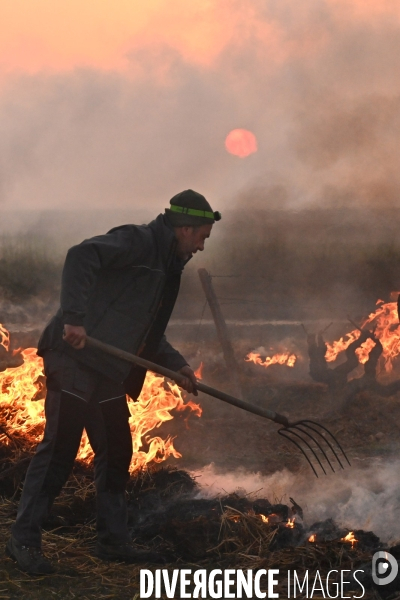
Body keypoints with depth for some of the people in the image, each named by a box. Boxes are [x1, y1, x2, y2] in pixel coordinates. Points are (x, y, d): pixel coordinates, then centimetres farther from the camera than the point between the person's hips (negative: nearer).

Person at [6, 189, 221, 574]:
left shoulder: (166, 266, 21)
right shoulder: (137, 241, -8)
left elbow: (145, 331, 28)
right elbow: (81, 255, -25)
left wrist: (175, 364, 15)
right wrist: (74, 317, -31)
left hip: (108, 369, 10)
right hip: (75, 358, -10)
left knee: (116, 453, 12)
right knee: (59, 448, -8)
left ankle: (113, 540, 22)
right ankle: (24, 539, 0)